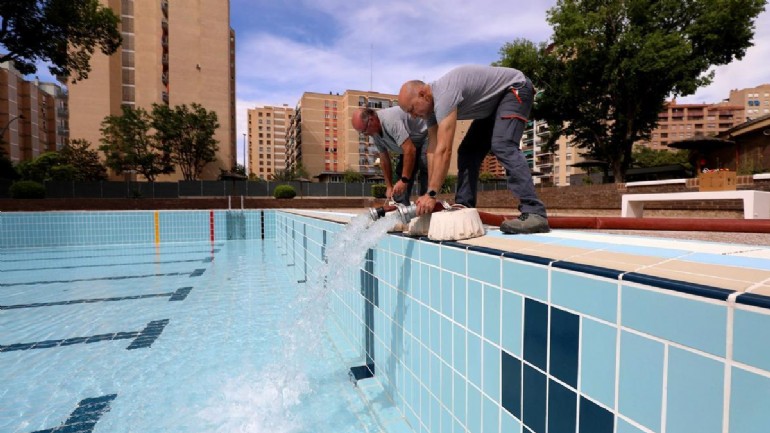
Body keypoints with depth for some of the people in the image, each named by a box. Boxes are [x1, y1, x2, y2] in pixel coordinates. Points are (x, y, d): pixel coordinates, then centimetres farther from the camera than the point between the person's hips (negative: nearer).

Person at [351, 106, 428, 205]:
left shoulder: (390, 120, -36)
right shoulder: (374, 131, -6)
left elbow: (410, 150, -39)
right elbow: (384, 159, 1)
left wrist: (404, 180, -36)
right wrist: (389, 186, 0)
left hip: (425, 136, -9)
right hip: (409, 143, 9)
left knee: (424, 170, -25)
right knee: (401, 171, 1)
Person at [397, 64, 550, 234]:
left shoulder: (443, 95, -33)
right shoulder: (432, 103, -3)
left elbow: (444, 151, -38)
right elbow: (433, 150, -6)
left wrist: (431, 195, -38)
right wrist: (429, 193, -10)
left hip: (515, 88, -10)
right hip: (494, 101, 10)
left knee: (502, 146, -30)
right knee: (467, 151, 3)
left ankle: (534, 214, -34)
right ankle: (463, 208, 5)